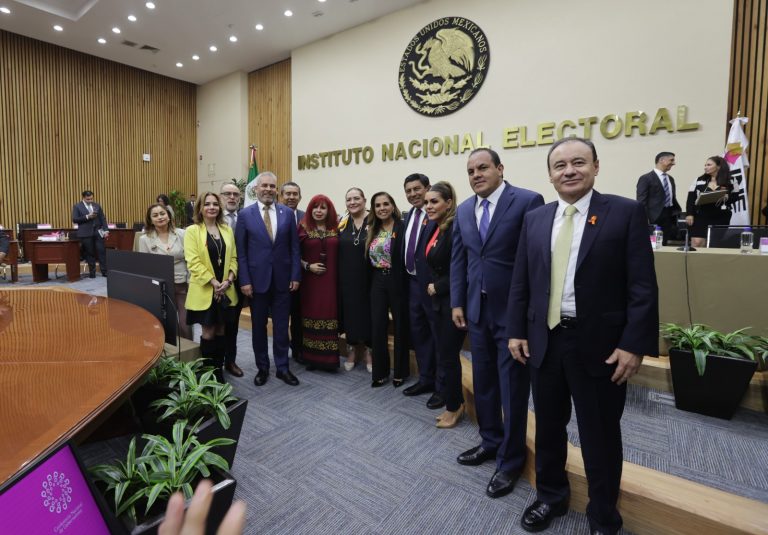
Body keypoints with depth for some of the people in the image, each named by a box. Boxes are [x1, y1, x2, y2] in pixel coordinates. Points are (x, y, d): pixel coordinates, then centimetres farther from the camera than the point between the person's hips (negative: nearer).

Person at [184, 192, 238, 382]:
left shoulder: (227, 230, 9)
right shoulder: (192, 231, -4)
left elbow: (233, 258, 7)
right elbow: (193, 262, -12)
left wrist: (229, 279, -9)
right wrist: (213, 282, -17)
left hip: (225, 290, 4)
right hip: (204, 290, -4)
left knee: (220, 330, 11)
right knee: (208, 331, 4)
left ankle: (219, 370, 24)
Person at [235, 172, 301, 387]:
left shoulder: (287, 213, 3)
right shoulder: (245, 214, -1)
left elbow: (294, 247, 3)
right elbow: (241, 251, -2)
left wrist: (295, 276, -2)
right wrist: (244, 280, -7)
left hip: (282, 279, 1)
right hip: (257, 279, -1)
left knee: (281, 326, 9)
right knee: (259, 326, 11)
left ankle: (282, 368, 23)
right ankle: (262, 367, 27)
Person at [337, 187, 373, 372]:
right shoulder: (341, 223, 6)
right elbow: (335, 250, 8)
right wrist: (337, 275, 2)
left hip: (368, 277, -3)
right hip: (346, 277, 3)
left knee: (368, 312, 6)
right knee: (349, 312, 10)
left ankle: (369, 351, 23)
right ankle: (351, 349, 27)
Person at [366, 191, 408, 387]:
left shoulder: (402, 227, -9)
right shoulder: (372, 230, 10)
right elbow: (369, 259, 12)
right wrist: (372, 280, 7)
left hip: (397, 281, -5)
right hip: (377, 282, 5)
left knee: (400, 327, 8)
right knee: (377, 328, 7)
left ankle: (400, 372, 23)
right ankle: (380, 372, 22)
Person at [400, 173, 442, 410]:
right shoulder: (409, 215, 13)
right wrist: (405, 278, 11)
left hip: (432, 283, -9)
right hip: (412, 281, 9)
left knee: (438, 334, 5)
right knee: (417, 332, 17)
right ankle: (426, 378, 34)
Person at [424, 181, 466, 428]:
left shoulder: (455, 229, -18)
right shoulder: (434, 229, 9)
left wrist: (437, 287, -12)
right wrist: (432, 287, 4)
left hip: (453, 301, -8)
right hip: (439, 300, 8)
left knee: (447, 356, 5)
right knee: (446, 354, 16)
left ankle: (453, 406, 26)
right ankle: (456, 403, 33)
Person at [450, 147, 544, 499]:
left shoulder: (527, 201, -9)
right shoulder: (463, 211, 10)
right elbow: (458, 259, 11)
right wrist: (457, 302, 7)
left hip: (514, 310, -5)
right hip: (477, 309, 6)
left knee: (512, 388, 7)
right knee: (483, 382, 17)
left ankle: (510, 460, 26)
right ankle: (491, 441, 39)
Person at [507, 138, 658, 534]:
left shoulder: (626, 212, -4)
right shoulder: (534, 219, 7)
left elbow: (643, 287, -8)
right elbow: (520, 283, 7)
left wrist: (634, 344, -14)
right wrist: (516, 331, 3)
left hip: (600, 344, -3)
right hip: (545, 340, 4)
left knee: (600, 435, 13)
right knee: (548, 427, 19)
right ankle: (551, 496, 43)